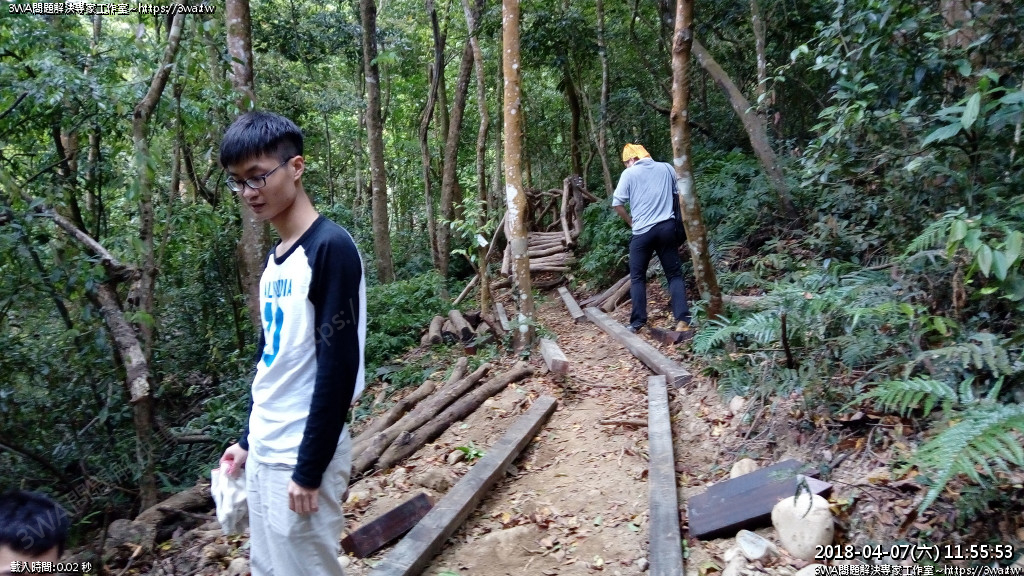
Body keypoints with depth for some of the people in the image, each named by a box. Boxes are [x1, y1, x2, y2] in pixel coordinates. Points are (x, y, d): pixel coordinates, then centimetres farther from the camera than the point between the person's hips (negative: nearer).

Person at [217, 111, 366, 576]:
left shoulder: (330, 248, -17)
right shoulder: (272, 260, 9)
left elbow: (338, 367, -20)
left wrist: (310, 468, -17)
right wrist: (249, 439, 17)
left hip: (301, 454, -8)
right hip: (265, 451, 8)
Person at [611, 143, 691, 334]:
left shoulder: (629, 174, -1)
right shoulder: (667, 168, 9)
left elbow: (617, 204, -3)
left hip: (642, 232, -3)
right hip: (667, 227, 3)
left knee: (637, 277, 9)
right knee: (675, 275, 7)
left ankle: (637, 323, 8)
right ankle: (682, 320, -3)